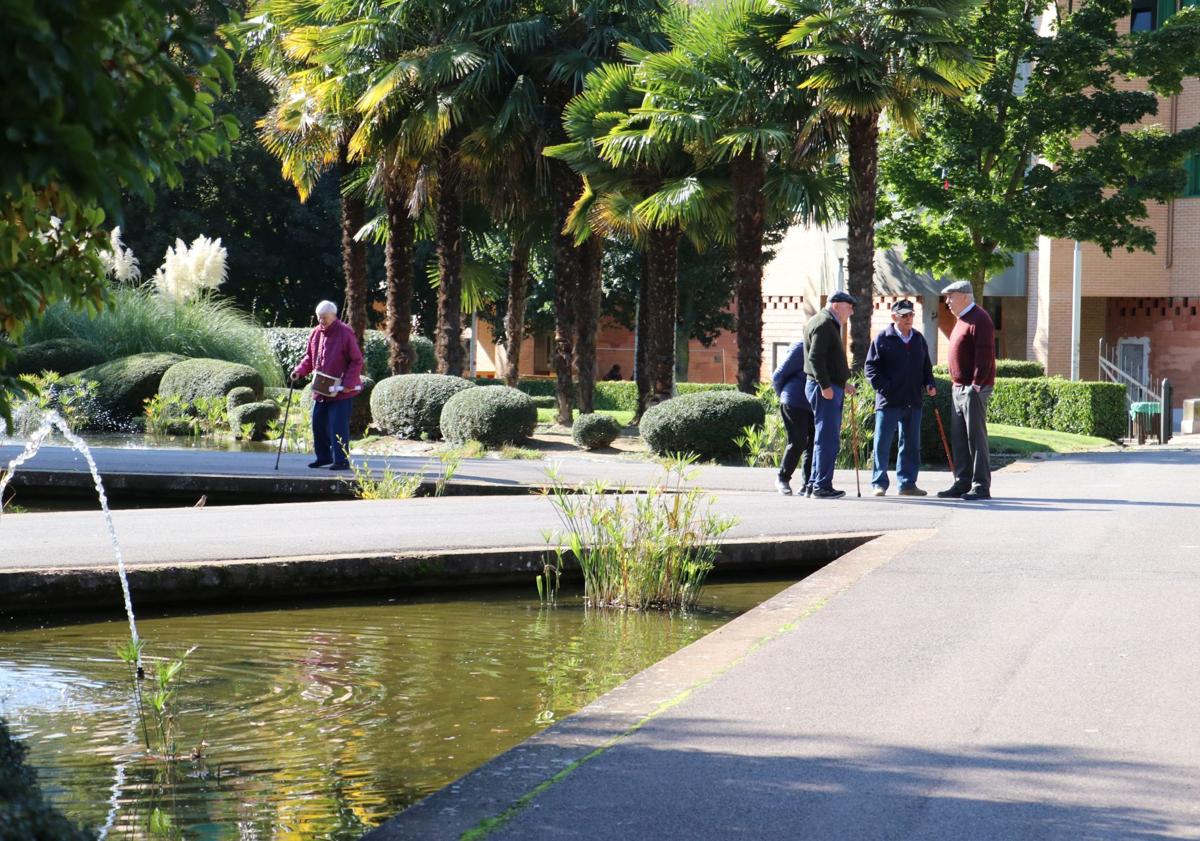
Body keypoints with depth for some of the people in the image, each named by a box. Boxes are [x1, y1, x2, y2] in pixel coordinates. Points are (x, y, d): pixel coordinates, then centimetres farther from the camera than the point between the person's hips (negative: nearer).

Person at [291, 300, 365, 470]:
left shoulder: (345, 333, -12)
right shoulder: (316, 333, 7)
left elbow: (357, 361, -10)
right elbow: (309, 357, 17)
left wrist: (348, 383, -18)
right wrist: (299, 371, -1)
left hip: (341, 390, -7)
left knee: (338, 425, -9)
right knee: (318, 423, 11)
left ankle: (341, 460, -4)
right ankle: (324, 457, 24)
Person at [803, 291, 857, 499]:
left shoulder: (830, 325, 22)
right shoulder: (824, 324, -12)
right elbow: (815, 358, -22)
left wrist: (842, 384, 24)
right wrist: (825, 386, -24)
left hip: (830, 388, 11)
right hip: (824, 389, -11)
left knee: (826, 439, 13)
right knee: (828, 439, -11)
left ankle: (816, 483, 18)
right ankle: (822, 486, -10)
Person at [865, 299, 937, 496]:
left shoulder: (918, 339, 14)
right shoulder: (883, 338, -2)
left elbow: (926, 366, 23)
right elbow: (871, 367, -4)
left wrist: (929, 384, 5)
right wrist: (884, 388, -14)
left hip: (913, 401, 5)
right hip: (889, 401, -5)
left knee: (911, 445, 9)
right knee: (882, 444, -4)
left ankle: (907, 483, 16)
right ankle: (879, 483, 2)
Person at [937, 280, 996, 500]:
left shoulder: (979, 320, -13)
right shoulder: (962, 320, 19)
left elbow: (984, 355, -19)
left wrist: (976, 384, -22)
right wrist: (956, 382, 17)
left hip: (973, 389, -10)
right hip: (959, 388, 10)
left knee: (976, 437, -7)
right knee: (958, 438, 11)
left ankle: (981, 486, -4)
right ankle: (962, 483, 16)